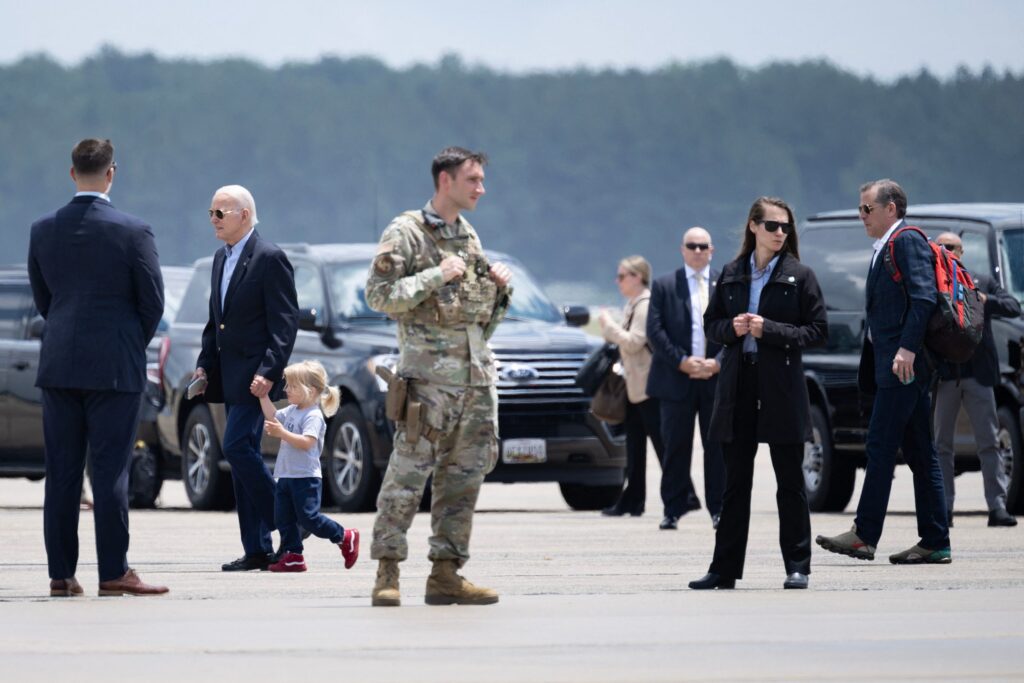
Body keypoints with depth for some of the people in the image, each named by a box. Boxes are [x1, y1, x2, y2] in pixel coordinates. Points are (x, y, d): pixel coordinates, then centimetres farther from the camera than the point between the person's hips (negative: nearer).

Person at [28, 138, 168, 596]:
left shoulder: (44, 230, 2)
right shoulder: (133, 232, -9)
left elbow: (41, 298, 11)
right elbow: (153, 302, -4)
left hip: (58, 366, 3)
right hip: (114, 368, -3)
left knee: (61, 473, 6)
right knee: (110, 472, -2)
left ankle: (61, 574, 5)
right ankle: (113, 573, -3)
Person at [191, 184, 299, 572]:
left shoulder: (269, 258, -11)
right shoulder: (221, 259, 16)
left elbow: (285, 322, -15)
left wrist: (268, 372, -21)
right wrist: (204, 365, 13)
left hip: (255, 374, -9)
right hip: (229, 375, 9)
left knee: (237, 446, -17)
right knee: (242, 454, 7)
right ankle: (257, 551, 9)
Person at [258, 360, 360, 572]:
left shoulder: (313, 416, -15)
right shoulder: (291, 411, 12)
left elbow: (307, 442, -26)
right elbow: (272, 417, 22)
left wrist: (282, 433, -32)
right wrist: (263, 396, 12)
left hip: (306, 478, -9)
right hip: (286, 476, 9)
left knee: (309, 518, -8)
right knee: (283, 518, 4)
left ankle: (345, 537, 8)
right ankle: (293, 556, 7)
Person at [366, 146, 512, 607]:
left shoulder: (469, 237, 19)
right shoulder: (406, 233, -3)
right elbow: (380, 295, -11)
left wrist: (500, 288, 6)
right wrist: (437, 276, -15)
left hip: (476, 373, 7)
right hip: (428, 373, -7)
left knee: (464, 475, 5)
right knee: (409, 472, -10)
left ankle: (446, 573, 8)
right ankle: (387, 573, -8)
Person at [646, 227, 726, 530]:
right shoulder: (664, 286, 7)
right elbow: (655, 330, 0)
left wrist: (719, 363, -9)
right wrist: (681, 362, -11)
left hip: (718, 377, 1)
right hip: (676, 379, -1)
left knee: (718, 446, 2)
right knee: (675, 446, 1)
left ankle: (719, 508, 8)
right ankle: (673, 509, 5)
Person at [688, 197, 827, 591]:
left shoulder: (799, 276, -1)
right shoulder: (732, 274, 9)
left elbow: (818, 331, -4)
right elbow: (712, 323, 15)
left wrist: (770, 330, -15)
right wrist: (731, 328, -7)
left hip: (782, 388, -3)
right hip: (738, 386, 3)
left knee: (790, 482, 2)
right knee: (735, 483, 7)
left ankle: (797, 567, 8)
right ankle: (725, 569, 10)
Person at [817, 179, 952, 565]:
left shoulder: (908, 241, -8)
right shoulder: (884, 249, 22)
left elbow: (924, 297, -19)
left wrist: (907, 348, -24)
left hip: (903, 365, -10)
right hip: (892, 366, 10)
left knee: (880, 447, -11)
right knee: (920, 454, 8)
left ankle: (864, 535, -11)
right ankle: (935, 543, 8)